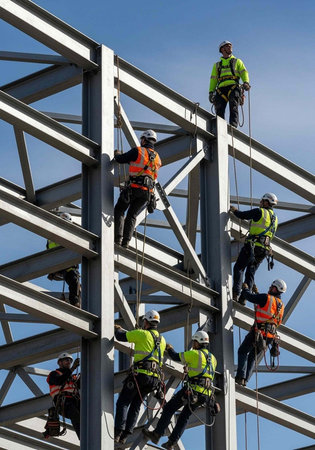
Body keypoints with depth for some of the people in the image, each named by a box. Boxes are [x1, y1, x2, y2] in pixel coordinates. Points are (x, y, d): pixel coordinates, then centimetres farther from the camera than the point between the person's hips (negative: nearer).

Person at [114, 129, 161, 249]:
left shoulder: (138, 151, -4)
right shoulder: (157, 158, 15)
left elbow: (121, 159, 0)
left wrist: (117, 154, 25)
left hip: (134, 187, -5)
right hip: (148, 192, 5)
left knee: (119, 210, 9)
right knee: (132, 215, 16)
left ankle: (118, 237, -6)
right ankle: (126, 240, 2)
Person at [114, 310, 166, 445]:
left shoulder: (142, 334, -2)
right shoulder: (162, 340, 18)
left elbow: (121, 337, 4)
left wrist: (118, 329, 28)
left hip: (140, 374, -6)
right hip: (154, 378, 6)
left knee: (123, 402, 0)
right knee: (135, 406, 11)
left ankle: (118, 432, -15)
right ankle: (125, 436, 1)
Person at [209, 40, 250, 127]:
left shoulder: (237, 61, 26)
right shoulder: (217, 65, 31)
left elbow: (244, 73, 11)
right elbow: (213, 79, 23)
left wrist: (246, 82, -11)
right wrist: (211, 92, 6)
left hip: (233, 88, -2)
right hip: (221, 89, 2)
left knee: (233, 109, -21)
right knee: (219, 111, -16)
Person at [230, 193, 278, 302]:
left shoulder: (260, 212, -3)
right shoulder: (275, 219, 20)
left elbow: (242, 215, 0)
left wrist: (234, 210, 22)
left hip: (253, 245, -7)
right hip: (265, 249, 7)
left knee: (238, 268, -3)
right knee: (250, 273, 9)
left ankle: (236, 293, -17)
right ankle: (244, 297, -1)